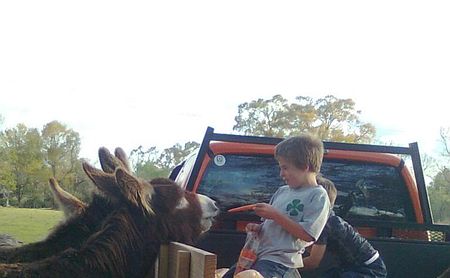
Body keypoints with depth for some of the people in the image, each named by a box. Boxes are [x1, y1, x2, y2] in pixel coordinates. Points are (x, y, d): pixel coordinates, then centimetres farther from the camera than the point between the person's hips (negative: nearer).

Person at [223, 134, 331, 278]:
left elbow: (307, 235, -18)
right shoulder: (282, 191, 15)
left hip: (280, 261, -9)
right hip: (258, 255, 9)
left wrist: (276, 215, -16)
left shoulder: (318, 196, -8)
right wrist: (258, 228, 2)